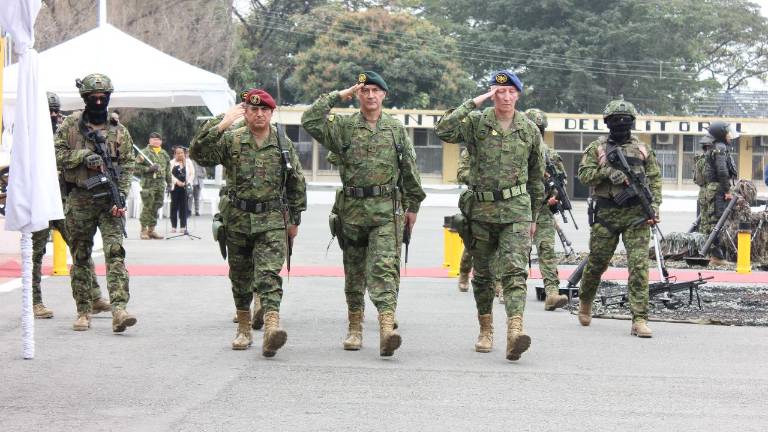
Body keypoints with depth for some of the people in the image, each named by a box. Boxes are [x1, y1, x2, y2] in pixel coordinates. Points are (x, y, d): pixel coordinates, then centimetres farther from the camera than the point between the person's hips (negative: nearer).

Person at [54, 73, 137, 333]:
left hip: (109, 199, -1)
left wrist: (122, 194, -7)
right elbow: (57, 154, 1)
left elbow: (127, 165, 4)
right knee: (80, 257, 7)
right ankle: (83, 311, 17)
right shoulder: (70, 125, 5)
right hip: (79, 199, 1)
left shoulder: (118, 129, 6)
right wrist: (83, 157, -14)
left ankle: (119, 310, -21)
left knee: (115, 252, -13)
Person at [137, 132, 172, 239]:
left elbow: (168, 170, 24)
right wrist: (149, 169, -18)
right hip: (148, 184, -6)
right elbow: (137, 166, -7)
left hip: (161, 184, 6)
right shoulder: (144, 152, -2)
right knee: (147, 207, -8)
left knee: (156, 207, 8)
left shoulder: (164, 154, 17)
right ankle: (144, 230, -3)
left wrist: (169, 182, 19)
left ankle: (151, 230, 15)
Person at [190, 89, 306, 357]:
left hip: (272, 221, -1)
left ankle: (272, 326, -31)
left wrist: (295, 220, 11)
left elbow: (297, 184, 11)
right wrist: (221, 126, -21)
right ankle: (244, 330, 26)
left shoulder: (284, 145, 5)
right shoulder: (231, 140, 0)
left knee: (269, 274, -17)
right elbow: (199, 154, -14)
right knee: (240, 277, 12)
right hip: (238, 220, 1)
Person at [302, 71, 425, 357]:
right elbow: (309, 121, -11)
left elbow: (410, 169, 13)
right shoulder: (342, 126, 5)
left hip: (387, 210, -1)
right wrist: (337, 96, -6)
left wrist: (412, 205, 11)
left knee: (385, 267, -15)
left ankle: (387, 328, -25)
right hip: (352, 209, 1)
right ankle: (355, 329, 22)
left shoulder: (396, 129, 8)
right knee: (354, 271, 10)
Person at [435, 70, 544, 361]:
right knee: (482, 274, 11)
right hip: (481, 209, 1)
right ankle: (486, 330, 26)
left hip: (516, 210, -1)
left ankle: (515, 332, -29)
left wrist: (533, 216, 16)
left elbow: (536, 177, 15)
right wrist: (475, 102, -17)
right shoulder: (476, 123, 0)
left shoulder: (530, 131, 7)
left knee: (515, 270, -16)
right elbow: (443, 130, -20)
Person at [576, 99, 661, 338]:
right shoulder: (597, 148, 7)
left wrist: (654, 205, -2)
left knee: (639, 264, -9)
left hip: (637, 215, 1)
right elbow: (584, 174, -3)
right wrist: (608, 171, -17)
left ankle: (639, 319, -9)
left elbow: (655, 179, 11)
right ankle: (585, 301, 37)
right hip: (606, 214, -1)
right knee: (597, 262, 8)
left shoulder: (643, 149, 12)